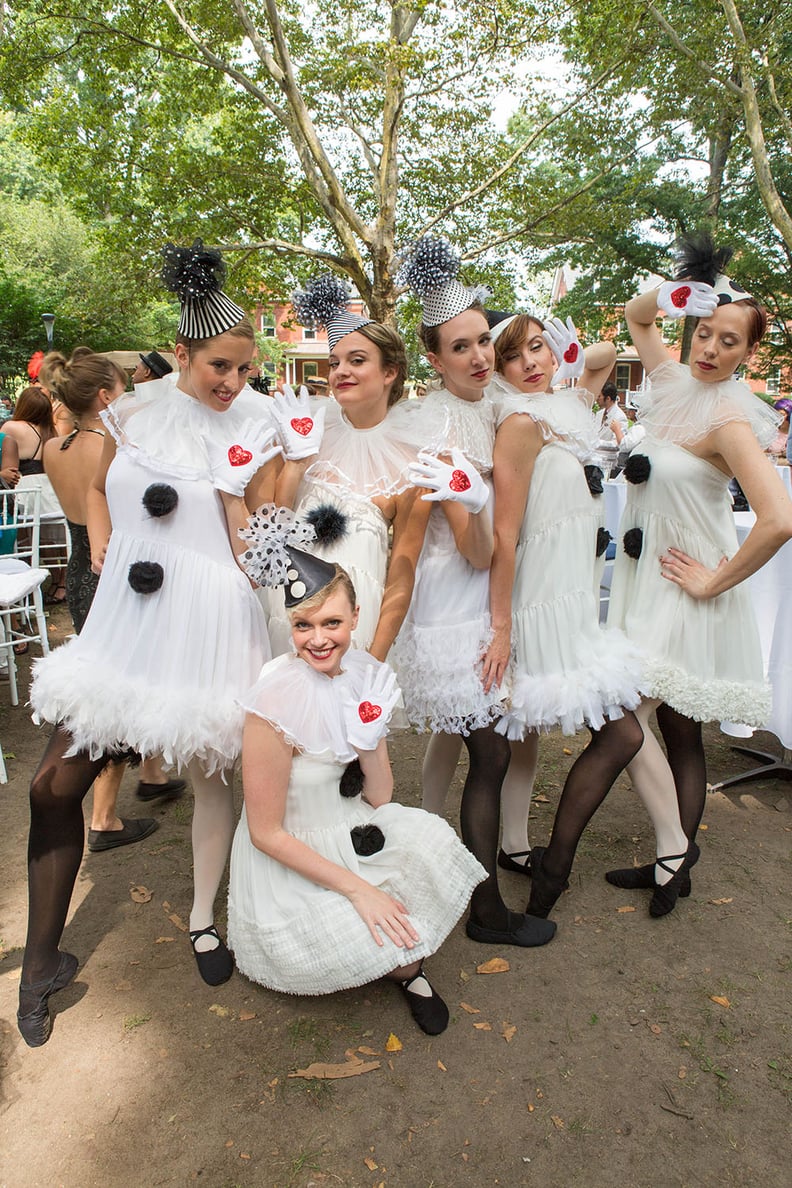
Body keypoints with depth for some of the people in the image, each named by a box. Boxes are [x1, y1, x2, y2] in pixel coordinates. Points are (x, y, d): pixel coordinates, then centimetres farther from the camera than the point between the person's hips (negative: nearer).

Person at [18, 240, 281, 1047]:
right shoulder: (135, 411, 4)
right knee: (55, 785, 4)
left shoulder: (254, 439, -4)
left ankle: (203, 921, 36)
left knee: (210, 774, 10)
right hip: (125, 616, 4)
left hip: (206, 623, -3)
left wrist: (240, 506, -20)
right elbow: (98, 487, 19)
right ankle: (43, 961, 23)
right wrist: (101, 548, 6)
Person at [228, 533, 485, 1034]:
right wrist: (356, 889, -22)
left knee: (437, 847, -13)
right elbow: (266, 833, -20)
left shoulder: (366, 676, -9)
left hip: (343, 831, 6)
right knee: (389, 928, -22)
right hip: (285, 861, -6)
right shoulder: (277, 702, -27)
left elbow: (380, 798, -3)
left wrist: (370, 739, -21)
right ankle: (405, 965, 17)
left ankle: (407, 969, 14)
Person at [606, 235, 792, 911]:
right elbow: (636, 317, 22)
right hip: (649, 583, 7)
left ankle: (674, 850, 12)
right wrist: (669, 293, 1)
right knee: (678, 731, 14)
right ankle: (677, 862, 27)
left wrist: (714, 581, -18)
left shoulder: (729, 418, -17)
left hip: (687, 594, -7)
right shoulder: (676, 384, 5)